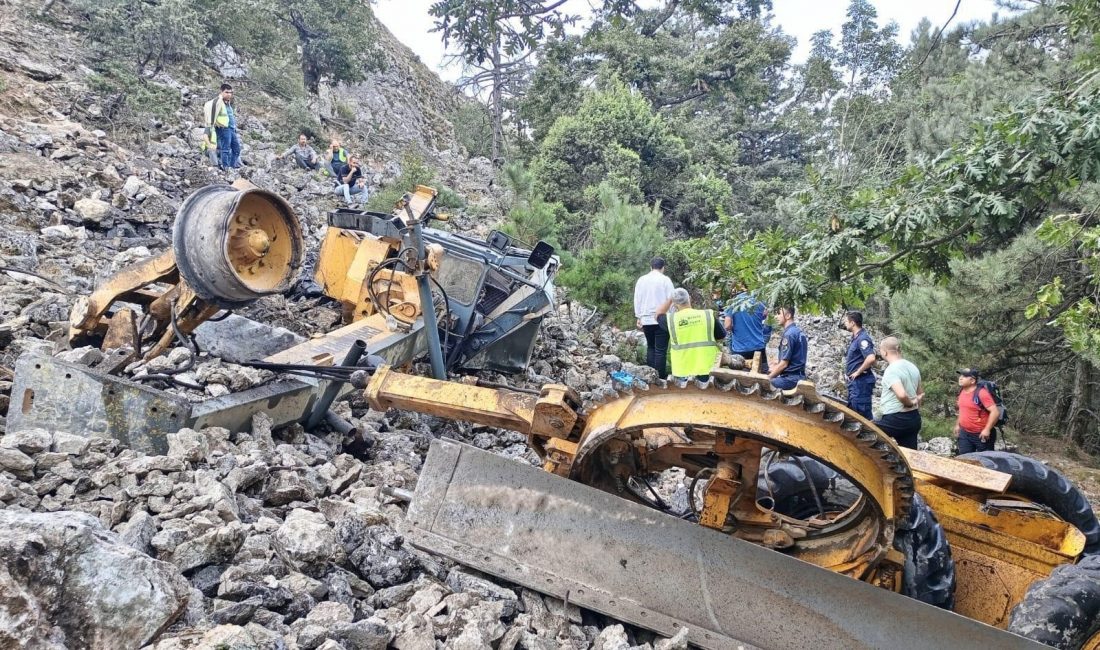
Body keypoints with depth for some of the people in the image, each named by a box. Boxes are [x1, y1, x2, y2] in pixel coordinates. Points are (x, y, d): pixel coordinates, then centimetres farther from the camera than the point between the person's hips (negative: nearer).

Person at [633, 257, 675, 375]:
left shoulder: (641, 280, 6)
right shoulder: (665, 280, -5)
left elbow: (637, 300, 9)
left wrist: (639, 317, 16)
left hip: (646, 319, 4)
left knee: (650, 347, 17)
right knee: (661, 350, -1)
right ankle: (660, 377, -1)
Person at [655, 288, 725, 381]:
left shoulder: (670, 319, -8)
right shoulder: (708, 315, -8)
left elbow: (658, 315, 17)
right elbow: (722, 336, 7)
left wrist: (670, 299, 15)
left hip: (682, 373, 0)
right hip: (706, 371, 0)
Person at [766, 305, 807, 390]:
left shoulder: (789, 334, -17)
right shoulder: (797, 331, 12)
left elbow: (784, 364, -17)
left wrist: (768, 378, -8)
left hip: (791, 378, -10)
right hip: (798, 375, 10)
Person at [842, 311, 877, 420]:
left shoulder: (862, 338, -18)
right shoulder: (855, 337, 13)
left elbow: (871, 358, -32)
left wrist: (858, 372, -21)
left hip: (861, 382, -10)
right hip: (854, 382, 10)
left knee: (863, 413, -6)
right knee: (852, 410, 17)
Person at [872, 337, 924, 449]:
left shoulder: (891, 370, -18)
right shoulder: (912, 366, 10)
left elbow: (901, 394, -33)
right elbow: (921, 394, 21)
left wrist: (910, 403, -13)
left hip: (896, 419, -8)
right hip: (914, 418, 8)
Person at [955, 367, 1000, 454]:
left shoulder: (981, 393, -20)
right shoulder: (962, 391, 5)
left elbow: (995, 412, -25)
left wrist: (987, 429, -27)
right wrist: (957, 424, 20)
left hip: (981, 435, -8)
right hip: (964, 434, 8)